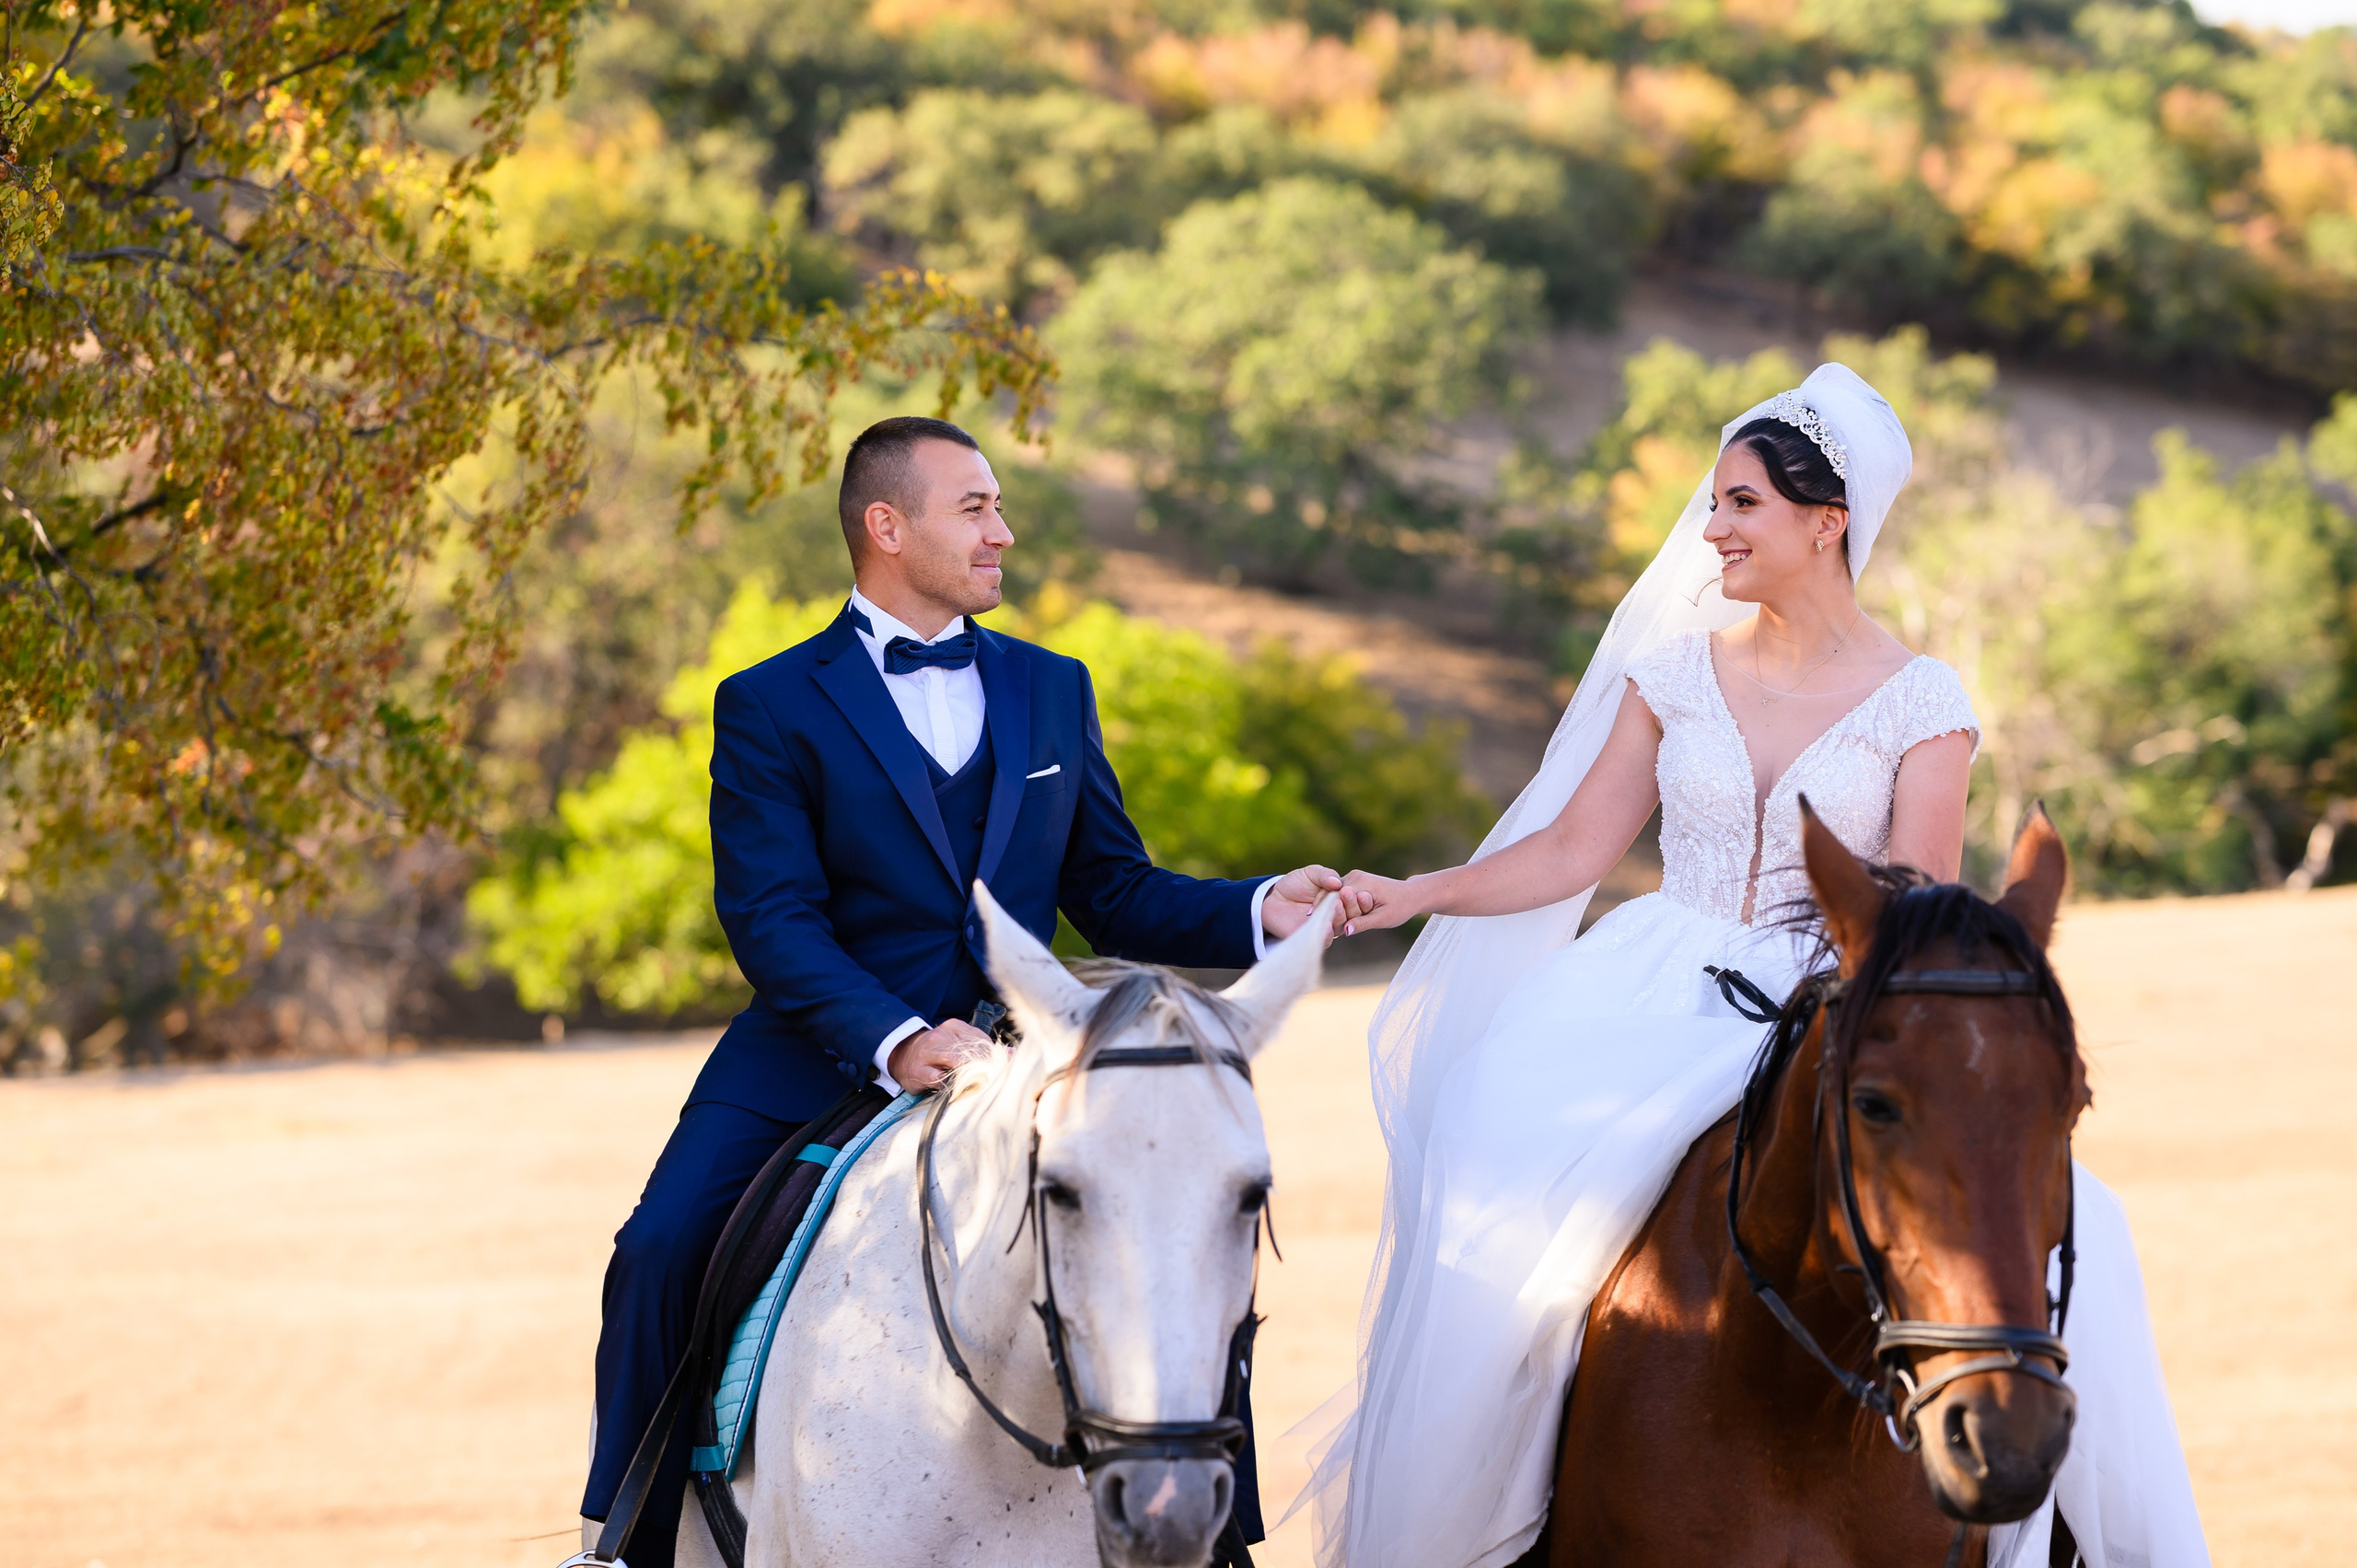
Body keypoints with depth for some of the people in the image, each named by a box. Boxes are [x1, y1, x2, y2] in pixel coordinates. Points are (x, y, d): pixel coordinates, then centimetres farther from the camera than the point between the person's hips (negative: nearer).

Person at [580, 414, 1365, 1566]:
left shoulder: (1052, 691, 14)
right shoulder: (772, 707, 0)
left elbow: (1114, 895, 13)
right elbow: (771, 918, -11)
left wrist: (1258, 912, -7)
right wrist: (895, 1041, -28)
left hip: (1009, 1060, 3)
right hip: (819, 1066, -3)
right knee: (662, 1256, -21)